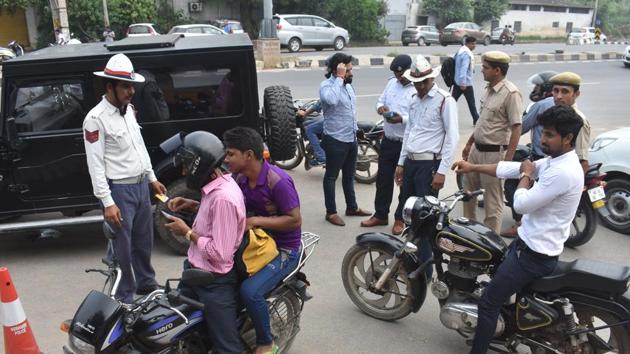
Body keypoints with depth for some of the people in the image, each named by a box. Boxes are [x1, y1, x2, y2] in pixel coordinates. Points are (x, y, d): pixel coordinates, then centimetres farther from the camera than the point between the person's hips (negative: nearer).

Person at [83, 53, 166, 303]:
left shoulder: (129, 110, 8)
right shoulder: (96, 119, -17)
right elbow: (95, 165, -18)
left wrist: (152, 178, 19)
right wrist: (107, 202, -21)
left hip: (141, 185, 8)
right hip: (119, 190, -8)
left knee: (144, 240, 21)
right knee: (121, 248, 3)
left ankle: (146, 283, 39)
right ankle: (124, 298, 18)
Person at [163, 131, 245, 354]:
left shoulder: (223, 197, -28)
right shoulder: (217, 187, 2)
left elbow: (220, 254, -28)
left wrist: (187, 232, -17)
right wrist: (193, 206, 6)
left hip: (213, 283, -10)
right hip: (196, 272, 10)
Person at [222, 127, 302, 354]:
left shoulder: (278, 181, -25)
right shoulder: (241, 179, 1)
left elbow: (295, 220, -23)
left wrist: (256, 221, -26)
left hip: (284, 250, -8)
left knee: (250, 291, -25)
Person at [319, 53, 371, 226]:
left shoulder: (348, 84, 10)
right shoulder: (326, 85, -16)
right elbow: (332, 100, -40)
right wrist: (339, 78, -30)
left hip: (351, 138, 8)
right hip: (335, 140, -8)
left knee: (349, 175, 19)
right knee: (331, 176, 5)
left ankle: (352, 207, 32)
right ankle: (331, 212, 15)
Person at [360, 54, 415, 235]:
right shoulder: (391, 83, 7)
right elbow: (380, 100, 15)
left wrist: (402, 119, -33)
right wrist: (380, 107, -8)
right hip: (388, 140, 7)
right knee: (383, 179, 15)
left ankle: (400, 218, 23)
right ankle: (380, 214, 30)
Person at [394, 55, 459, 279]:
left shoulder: (445, 100, -10)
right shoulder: (415, 100, 15)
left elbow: (452, 137, -14)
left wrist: (442, 171, -17)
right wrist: (401, 163, 17)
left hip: (429, 165, -7)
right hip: (410, 162, 8)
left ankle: (424, 270, 3)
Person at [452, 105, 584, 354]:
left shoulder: (563, 172, -28)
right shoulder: (556, 160, 5)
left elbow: (521, 204, -25)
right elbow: (511, 169, 10)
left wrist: (526, 176, -7)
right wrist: (473, 168, 6)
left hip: (535, 255, -10)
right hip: (530, 244, 11)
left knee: (488, 303, -7)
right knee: (491, 270, 30)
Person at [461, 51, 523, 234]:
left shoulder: (511, 93, -17)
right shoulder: (489, 89, 9)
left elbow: (516, 128, -19)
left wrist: (507, 159, -22)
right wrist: (469, 144, 21)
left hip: (494, 153, -9)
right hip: (477, 149, 9)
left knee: (492, 201, 1)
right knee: (468, 191, 20)